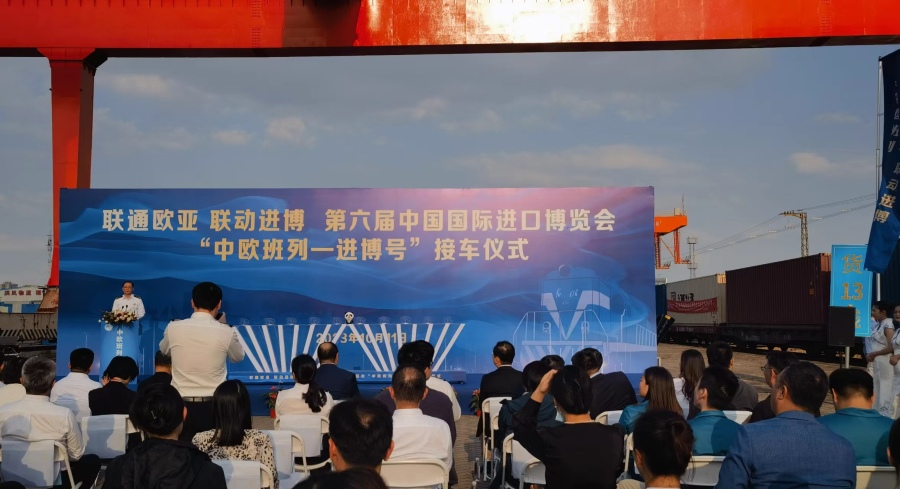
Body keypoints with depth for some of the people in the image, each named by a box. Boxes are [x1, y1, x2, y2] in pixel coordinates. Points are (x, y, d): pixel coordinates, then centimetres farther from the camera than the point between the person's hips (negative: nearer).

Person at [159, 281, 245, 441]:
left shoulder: (173, 328, -4)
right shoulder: (226, 332, -7)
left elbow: (164, 350, 19)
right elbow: (238, 356, 15)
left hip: (181, 405, 1)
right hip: (213, 406, -1)